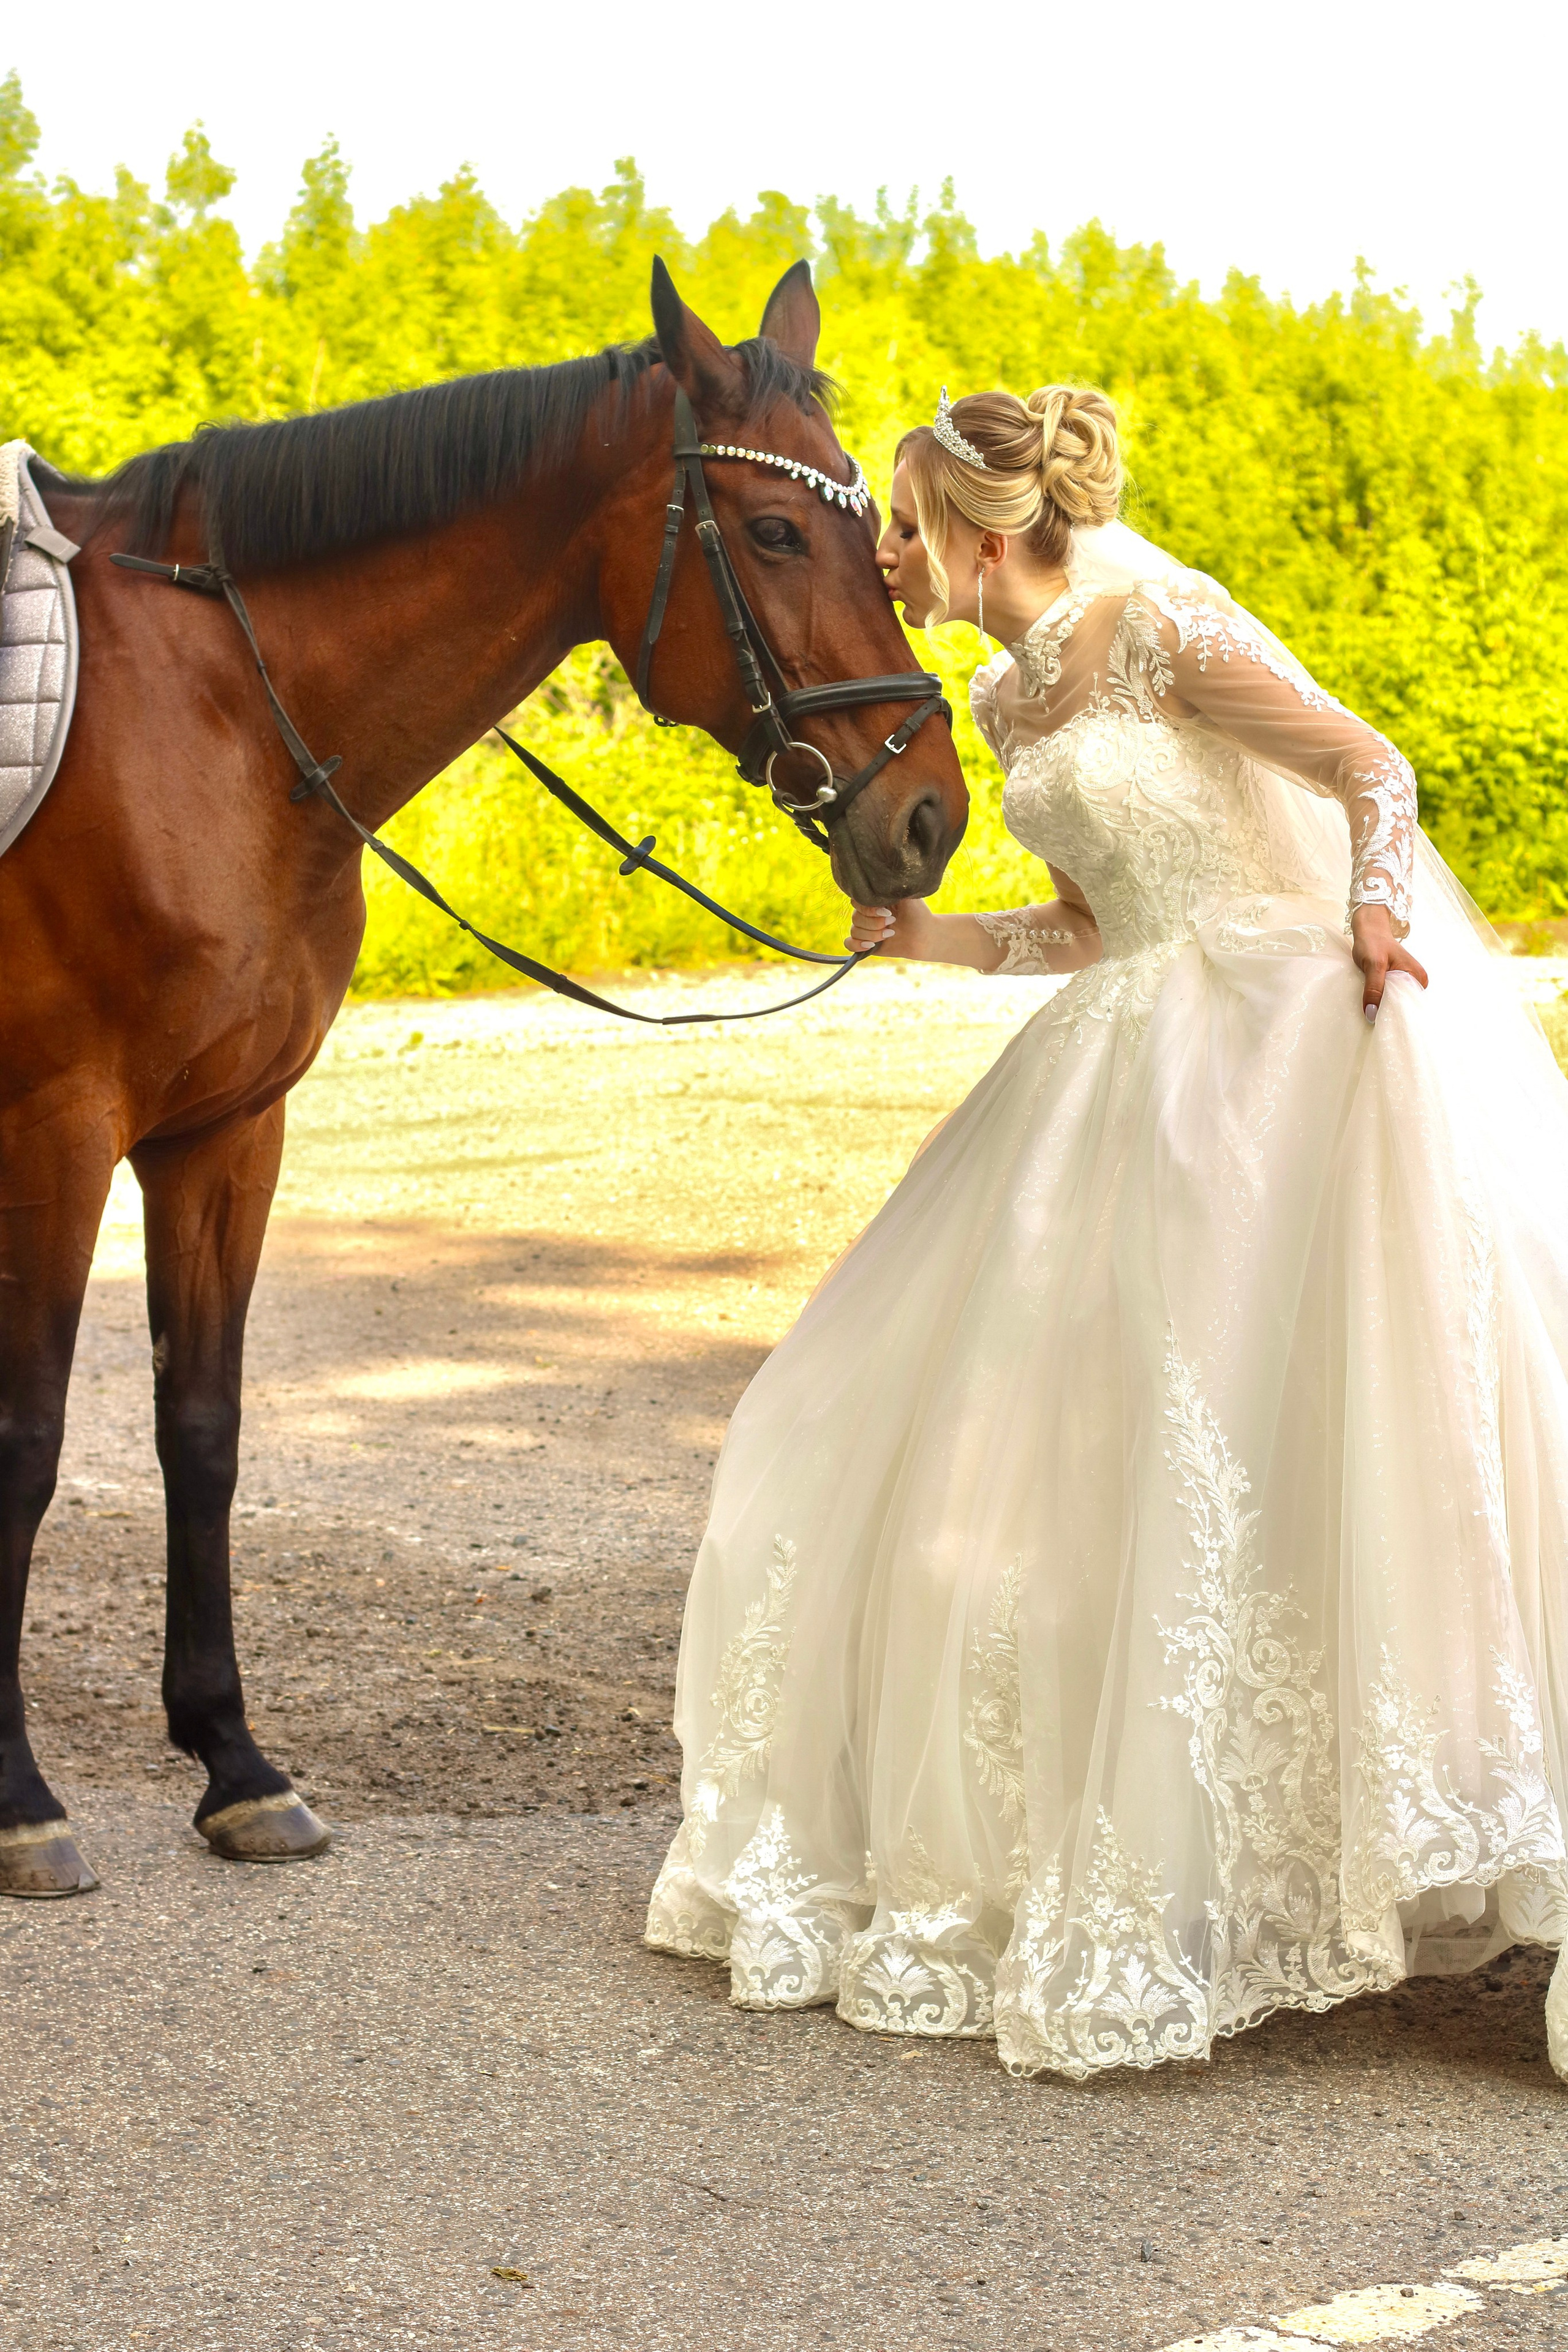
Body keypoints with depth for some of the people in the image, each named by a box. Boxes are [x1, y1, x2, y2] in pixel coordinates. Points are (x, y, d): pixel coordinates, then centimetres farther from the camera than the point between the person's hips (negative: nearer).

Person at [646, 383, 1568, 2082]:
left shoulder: (1167, 632, -11)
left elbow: (1370, 764, -12)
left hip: (1304, 1025, -9)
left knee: (1259, 1439, -14)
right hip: (1141, 1057, 9)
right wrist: (923, 938, 8)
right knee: (1032, 1423, 8)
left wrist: (1377, 907, -26)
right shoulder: (1010, 699, 13)